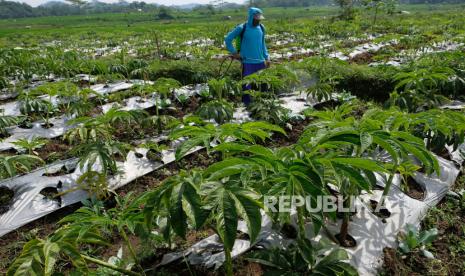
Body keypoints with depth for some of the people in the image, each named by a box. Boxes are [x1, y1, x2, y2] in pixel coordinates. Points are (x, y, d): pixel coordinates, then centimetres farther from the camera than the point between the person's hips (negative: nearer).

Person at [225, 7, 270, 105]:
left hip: (260, 62, 5)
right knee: (247, 86, -3)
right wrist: (234, 52, -4)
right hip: (247, 63, -4)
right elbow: (228, 39, 0)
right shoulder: (242, 28, -6)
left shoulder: (261, 28, 8)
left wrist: (267, 58, 12)